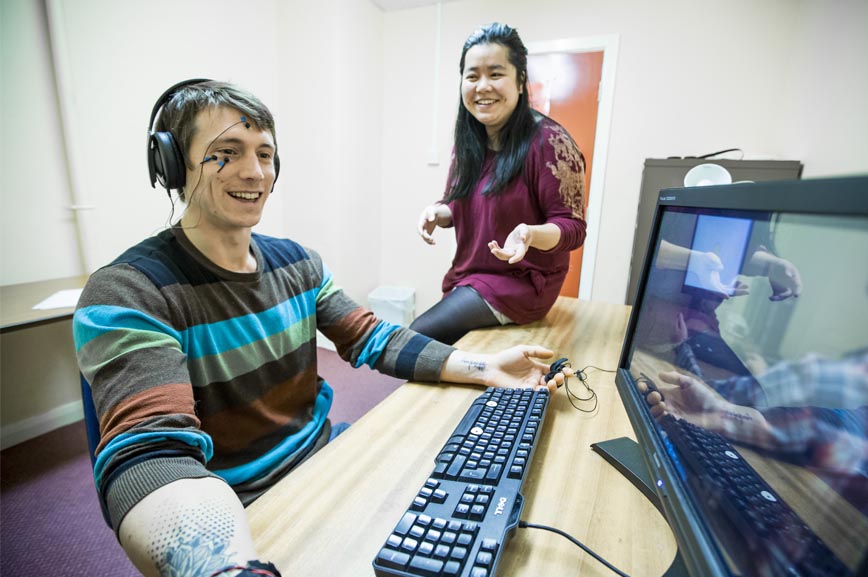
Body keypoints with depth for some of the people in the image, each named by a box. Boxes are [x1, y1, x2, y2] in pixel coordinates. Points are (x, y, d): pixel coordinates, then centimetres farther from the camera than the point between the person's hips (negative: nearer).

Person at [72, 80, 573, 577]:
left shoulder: (296, 262, 1)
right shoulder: (127, 294, -17)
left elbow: (371, 338, 0)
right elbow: (151, 451, -28)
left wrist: (485, 368, -11)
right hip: (241, 514, -4)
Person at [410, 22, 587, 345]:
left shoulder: (548, 142, -18)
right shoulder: (468, 142, 2)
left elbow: (572, 227, -17)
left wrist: (531, 234, -37)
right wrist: (437, 213, -9)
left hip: (520, 281, -7)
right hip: (466, 276, 7)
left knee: (421, 337, -15)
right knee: (445, 344, 17)